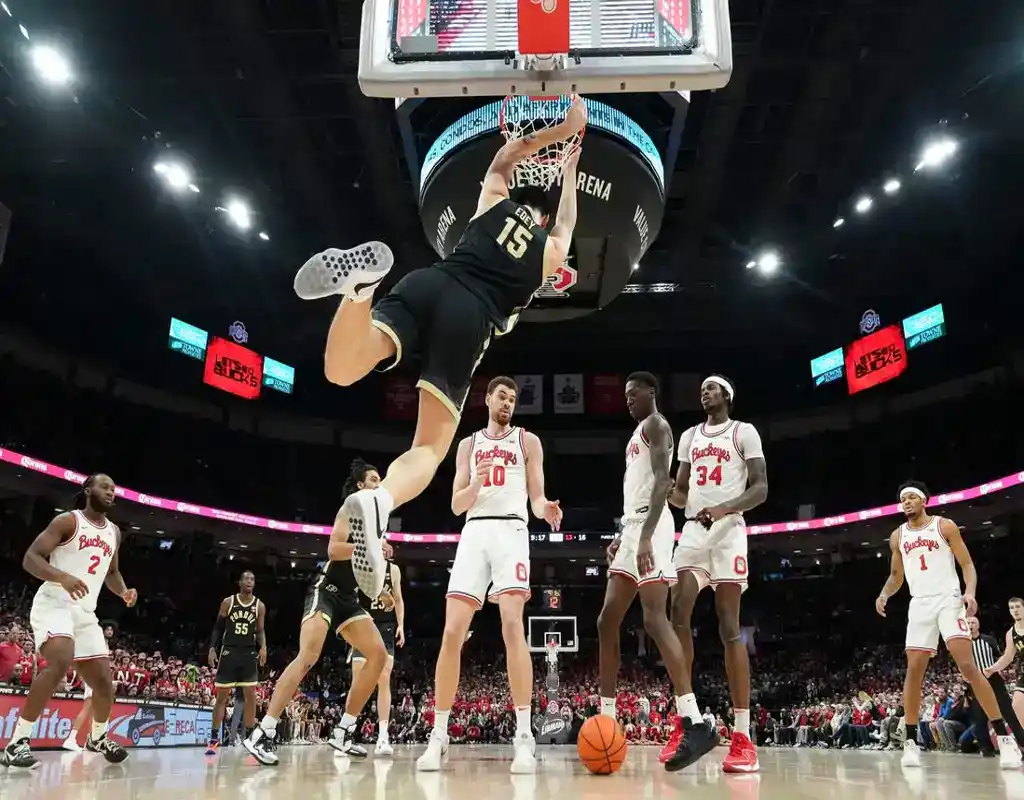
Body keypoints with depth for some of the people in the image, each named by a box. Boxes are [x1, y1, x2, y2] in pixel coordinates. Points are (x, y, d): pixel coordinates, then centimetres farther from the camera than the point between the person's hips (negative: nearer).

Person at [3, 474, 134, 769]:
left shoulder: (114, 532, 14)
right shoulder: (68, 521, -7)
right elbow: (30, 558, -13)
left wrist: (123, 592, 5)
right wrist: (62, 577, -30)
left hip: (85, 612, 7)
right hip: (54, 605, -7)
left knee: (104, 681, 7)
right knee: (60, 663, -32)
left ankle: (97, 738, 32)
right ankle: (17, 742, -21)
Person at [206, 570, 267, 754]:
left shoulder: (259, 605, 3)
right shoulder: (228, 602, 0)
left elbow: (260, 630, 6)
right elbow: (218, 628, 4)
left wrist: (263, 647, -11)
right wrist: (212, 648, -7)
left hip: (249, 653, 1)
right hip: (229, 651, -1)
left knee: (251, 695, -4)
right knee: (222, 696, 1)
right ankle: (214, 739, 11)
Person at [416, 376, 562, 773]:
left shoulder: (528, 441, 13)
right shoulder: (468, 445, 19)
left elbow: (536, 496, 6)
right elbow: (456, 505, 12)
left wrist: (544, 509, -19)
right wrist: (476, 483, -9)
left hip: (511, 530, -2)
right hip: (473, 533, 2)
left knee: (512, 625, -19)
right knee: (452, 633, -6)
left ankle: (524, 736, -16)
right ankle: (439, 735, 4)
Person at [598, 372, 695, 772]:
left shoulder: (656, 425, -3)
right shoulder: (639, 433, 27)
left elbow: (663, 481, -18)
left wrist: (646, 537, -28)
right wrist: (622, 536, 23)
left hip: (649, 528, -10)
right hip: (633, 528, 10)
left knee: (655, 619, -19)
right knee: (607, 622, 6)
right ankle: (607, 721, 10)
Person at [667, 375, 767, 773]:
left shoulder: (744, 432, 4)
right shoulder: (689, 436, 20)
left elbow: (761, 488, -4)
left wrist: (724, 508, -20)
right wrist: (667, 491, -2)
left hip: (728, 530, -5)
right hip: (693, 530, 5)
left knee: (729, 627, -8)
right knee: (675, 613, -11)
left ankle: (742, 737, -5)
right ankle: (691, 721, -6)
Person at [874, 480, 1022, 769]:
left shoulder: (945, 526, 0)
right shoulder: (898, 536, 12)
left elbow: (967, 564, -2)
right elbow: (896, 575, 20)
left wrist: (970, 592, -20)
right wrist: (884, 594, 0)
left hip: (948, 600, -4)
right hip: (919, 605, 4)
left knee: (968, 666, -15)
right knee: (914, 670, -1)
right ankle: (910, 741, 5)